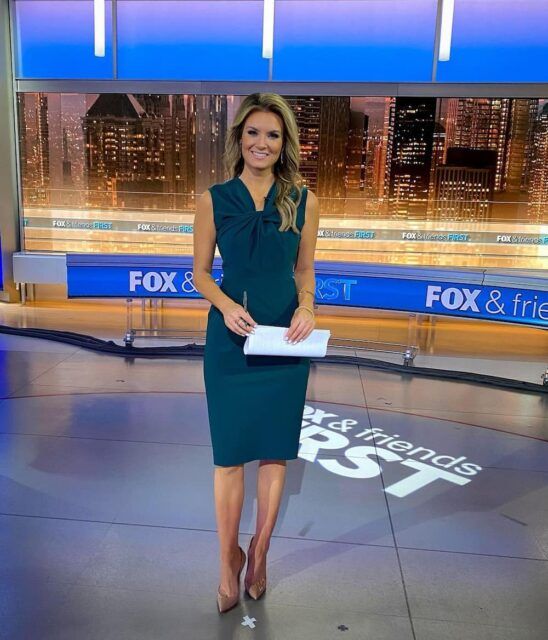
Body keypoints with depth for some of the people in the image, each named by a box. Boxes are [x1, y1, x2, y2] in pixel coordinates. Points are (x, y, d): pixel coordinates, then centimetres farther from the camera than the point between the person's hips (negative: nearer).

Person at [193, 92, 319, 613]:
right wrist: (226, 306, -15)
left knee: (275, 448, 10)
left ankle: (259, 553, 32)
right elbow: (200, 272, 4)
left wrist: (307, 306, -11)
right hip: (230, 335, -1)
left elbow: (304, 269, 9)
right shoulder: (214, 199, 0)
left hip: (285, 337, 1)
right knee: (229, 451, 6)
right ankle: (229, 561, 27)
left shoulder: (303, 200, 2)